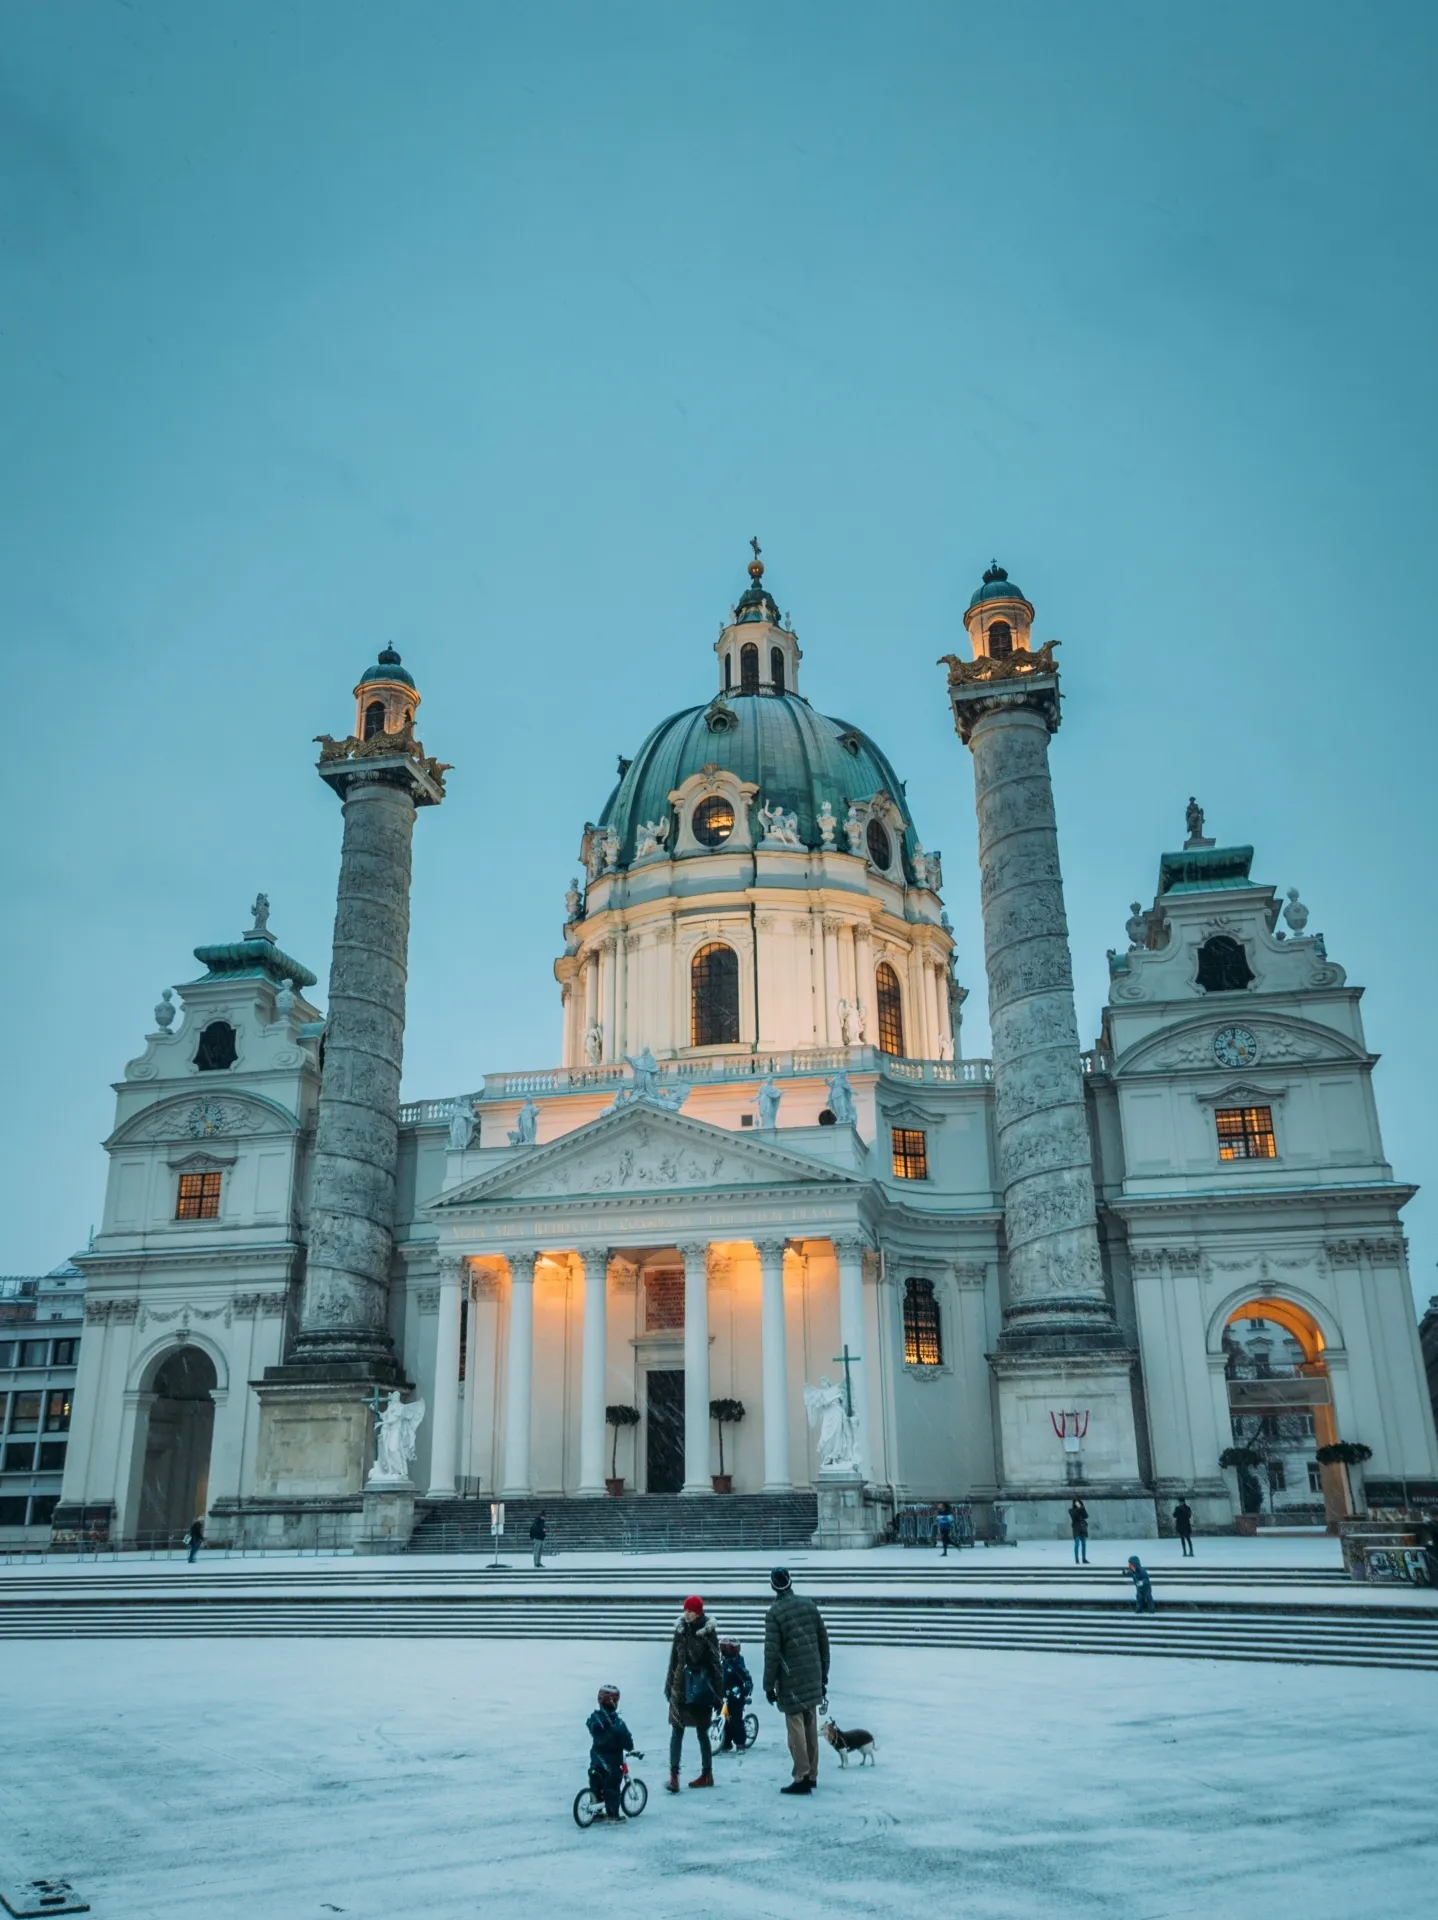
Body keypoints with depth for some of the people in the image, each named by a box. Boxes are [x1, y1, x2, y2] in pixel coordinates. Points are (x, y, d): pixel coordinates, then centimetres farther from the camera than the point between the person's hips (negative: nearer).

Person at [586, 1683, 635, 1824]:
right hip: (612, 1760, -6)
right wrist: (630, 1748, 0)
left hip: (596, 1758, 6)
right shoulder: (615, 1721, -24)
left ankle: (596, 1812, 22)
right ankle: (613, 1814, 8)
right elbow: (625, 1737, -20)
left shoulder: (594, 1717, -4)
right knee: (612, 1786, 3)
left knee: (596, 1784, 15)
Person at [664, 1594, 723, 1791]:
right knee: (676, 1731, -3)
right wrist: (669, 1686, 13)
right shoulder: (680, 1631, 3)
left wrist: (717, 1693, -7)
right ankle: (673, 1775, -5)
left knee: (702, 1732, 7)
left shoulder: (707, 1633, -9)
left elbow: (716, 1664, -7)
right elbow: (674, 1660, 12)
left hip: (701, 1689, -4)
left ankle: (707, 1774, 20)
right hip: (681, 1687, 4)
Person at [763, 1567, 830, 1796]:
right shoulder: (809, 1605, 5)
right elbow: (824, 1642, 10)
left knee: (796, 1728, 0)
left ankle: (802, 1778, -1)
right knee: (811, 1727, 13)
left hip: (791, 1680, -5)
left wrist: (769, 1685, -5)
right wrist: (823, 1675, 18)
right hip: (813, 1678, 6)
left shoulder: (774, 1613, -11)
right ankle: (812, 1775, 20)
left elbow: (772, 1652, -13)